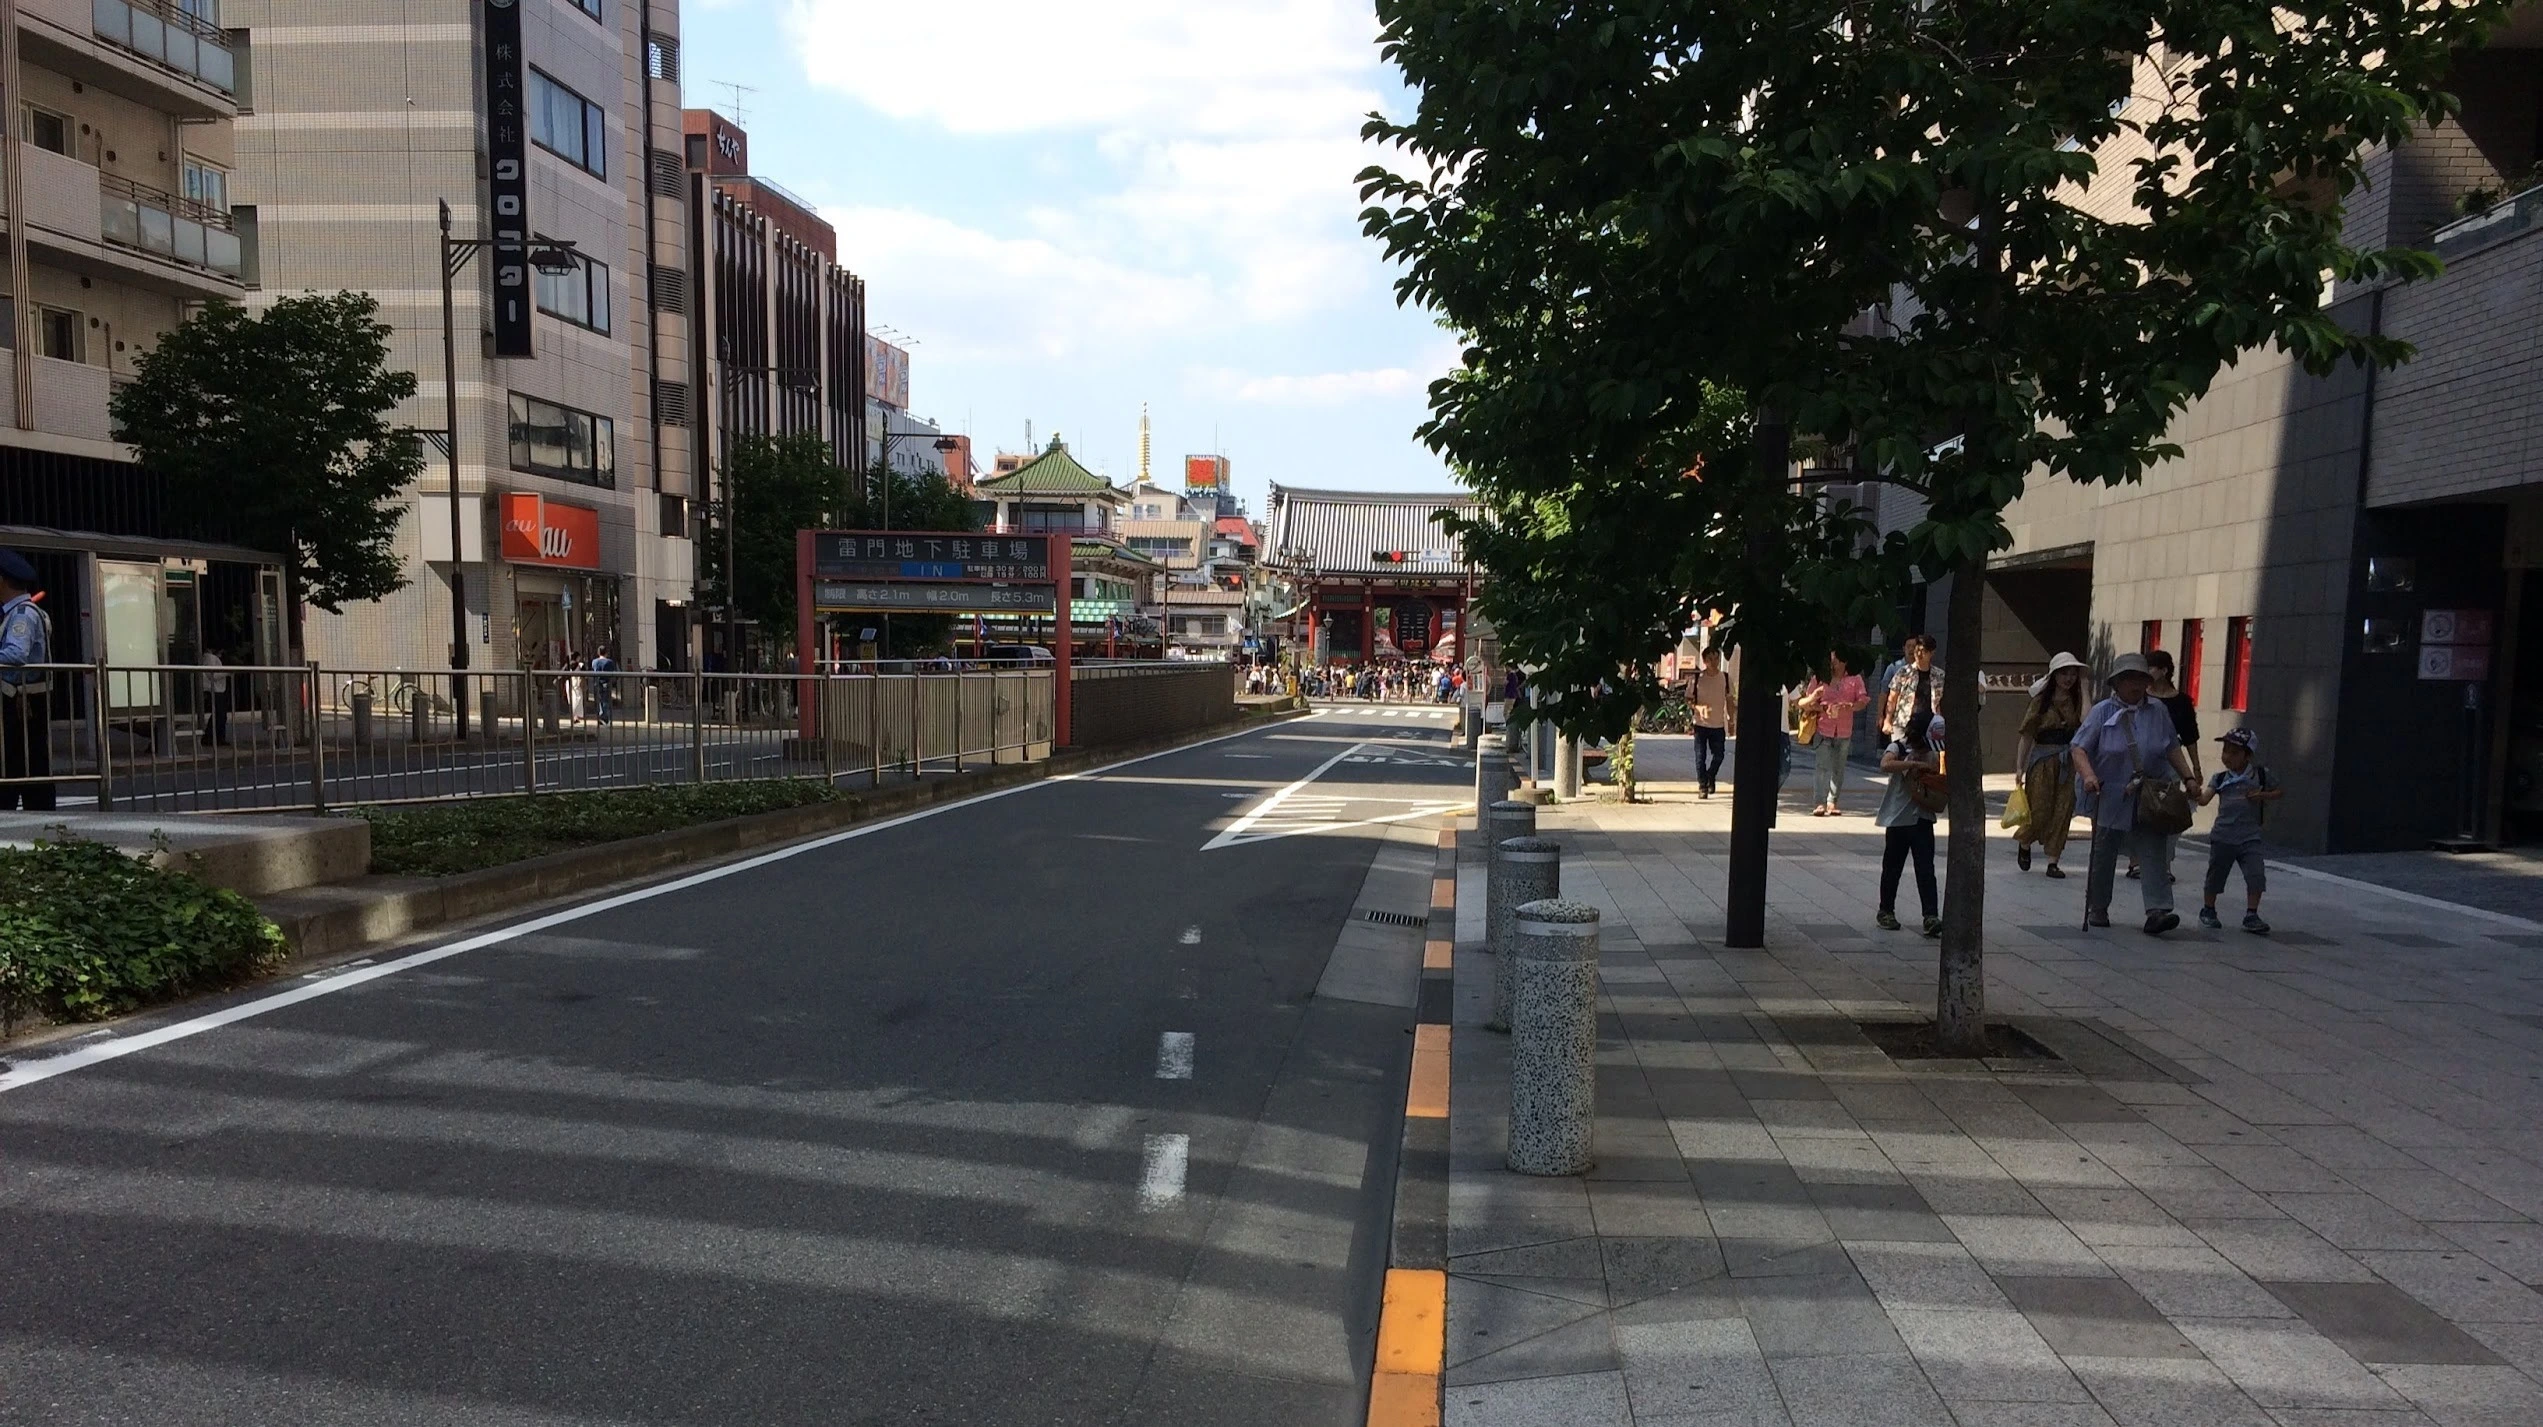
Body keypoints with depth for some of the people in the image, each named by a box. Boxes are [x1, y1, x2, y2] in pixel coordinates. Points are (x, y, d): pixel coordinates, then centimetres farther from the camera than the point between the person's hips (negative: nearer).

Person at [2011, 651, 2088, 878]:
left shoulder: (2076, 700, 5)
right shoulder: (2041, 700, 0)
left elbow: (2086, 721, -16)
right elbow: (2027, 734, -1)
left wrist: (2083, 686, -11)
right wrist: (2020, 767, -6)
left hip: (2068, 761, 2)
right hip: (2043, 760, -2)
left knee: (2063, 812, 0)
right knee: (2039, 810, -2)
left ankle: (2053, 861, 8)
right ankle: (2024, 844, 27)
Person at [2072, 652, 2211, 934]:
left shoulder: (2157, 711, 7)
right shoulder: (2103, 712, -3)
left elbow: (2173, 749, 15)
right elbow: (2078, 748, -9)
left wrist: (2189, 779, 7)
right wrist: (2088, 775, -26)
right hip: (2109, 798, -2)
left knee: (2154, 853, -8)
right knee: (2103, 855, 8)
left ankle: (2158, 911, -13)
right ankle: (2097, 909, 22)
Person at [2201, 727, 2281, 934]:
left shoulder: (2261, 775, 2)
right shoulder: (2220, 778, 1)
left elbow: (2281, 791, 12)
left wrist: (2263, 796, -7)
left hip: (2250, 837, 0)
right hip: (2223, 837, 0)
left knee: (2256, 875, -11)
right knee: (2216, 875, 11)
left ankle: (2251, 916, -1)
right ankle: (2208, 911, 29)